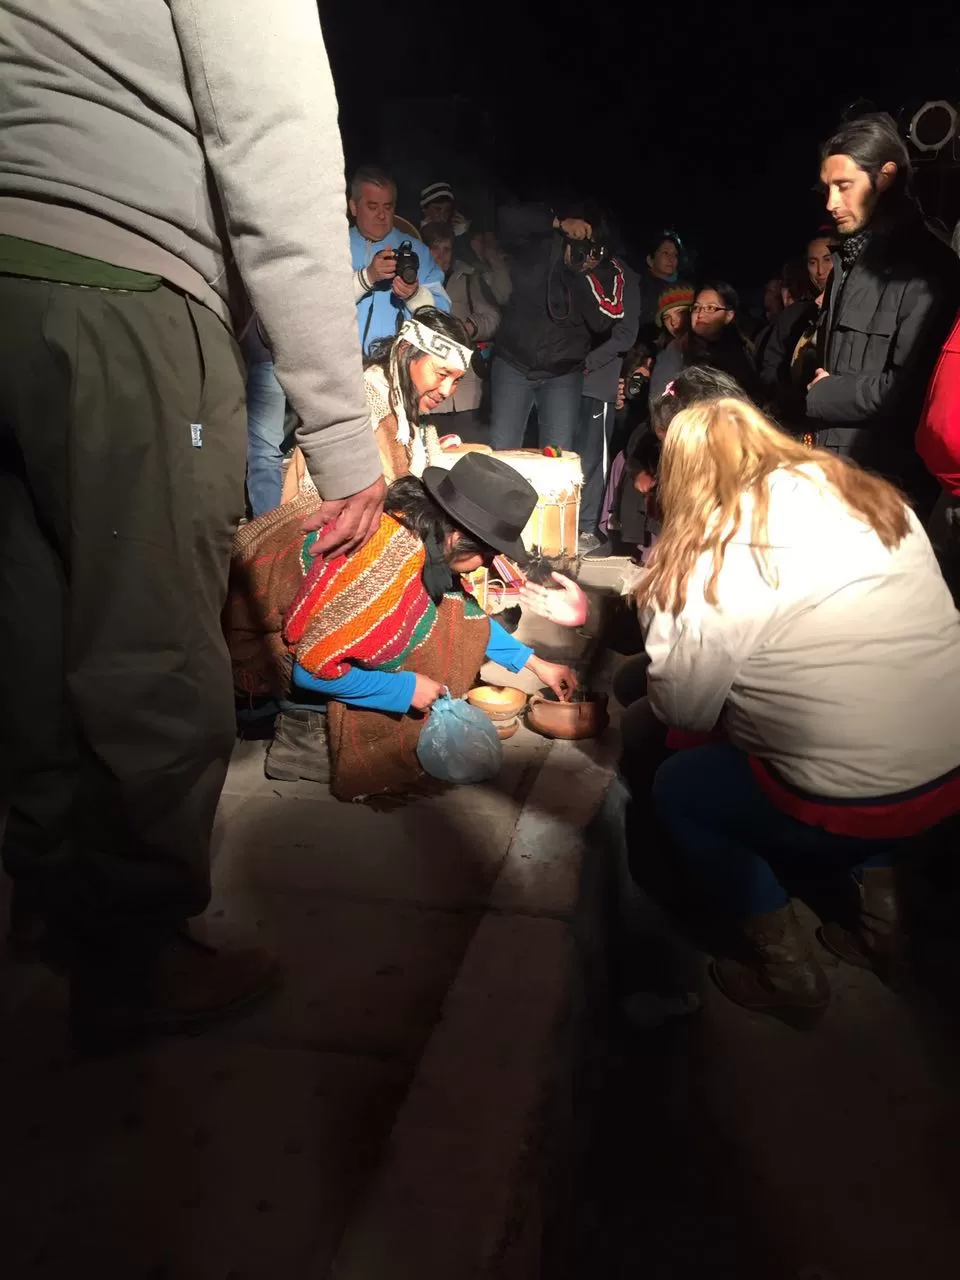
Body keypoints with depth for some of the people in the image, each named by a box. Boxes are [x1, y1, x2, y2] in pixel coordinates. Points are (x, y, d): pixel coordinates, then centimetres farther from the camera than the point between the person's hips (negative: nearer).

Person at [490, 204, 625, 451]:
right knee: (501, 451, -1)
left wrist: (585, 273, -24)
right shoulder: (541, 245, -7)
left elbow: (602, 322, -17)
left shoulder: (608, 271, -5)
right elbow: (509, 218, -22)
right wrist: (559, 223, -28)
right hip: (513, 364, 0)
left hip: (563, 374, 1)